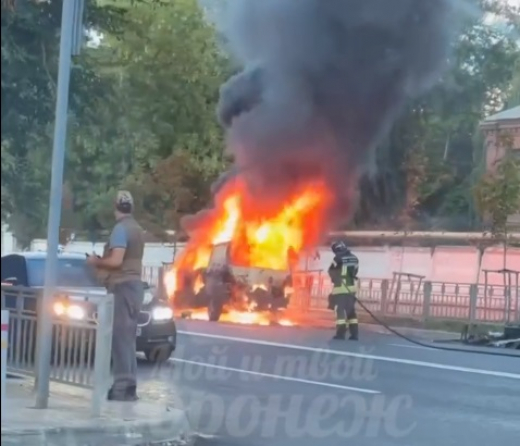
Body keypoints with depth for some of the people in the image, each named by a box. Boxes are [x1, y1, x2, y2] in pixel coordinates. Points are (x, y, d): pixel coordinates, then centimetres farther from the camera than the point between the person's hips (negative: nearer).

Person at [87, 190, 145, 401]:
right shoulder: (137, 229, 17)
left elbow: (116, 261, -20)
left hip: (123, 286, -9)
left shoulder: (121, 228, -13)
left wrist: (97, 261, -3)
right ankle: (129, 385, 10)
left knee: (120, 336, -10)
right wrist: (103, 261, 22)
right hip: (134, 284, 9)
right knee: (128, 336, 10)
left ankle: (122, 386, -13)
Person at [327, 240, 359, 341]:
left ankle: (341, 333, -14)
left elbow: (331, 271, 1)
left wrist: (336, 278, 20)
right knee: (351, 310, 13)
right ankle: (354, 333, 10)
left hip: (340, 288, -7)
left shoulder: (339, 258, -10)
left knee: (340, 310, -6)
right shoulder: (354, 258, 10)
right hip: (351, 287, 7)